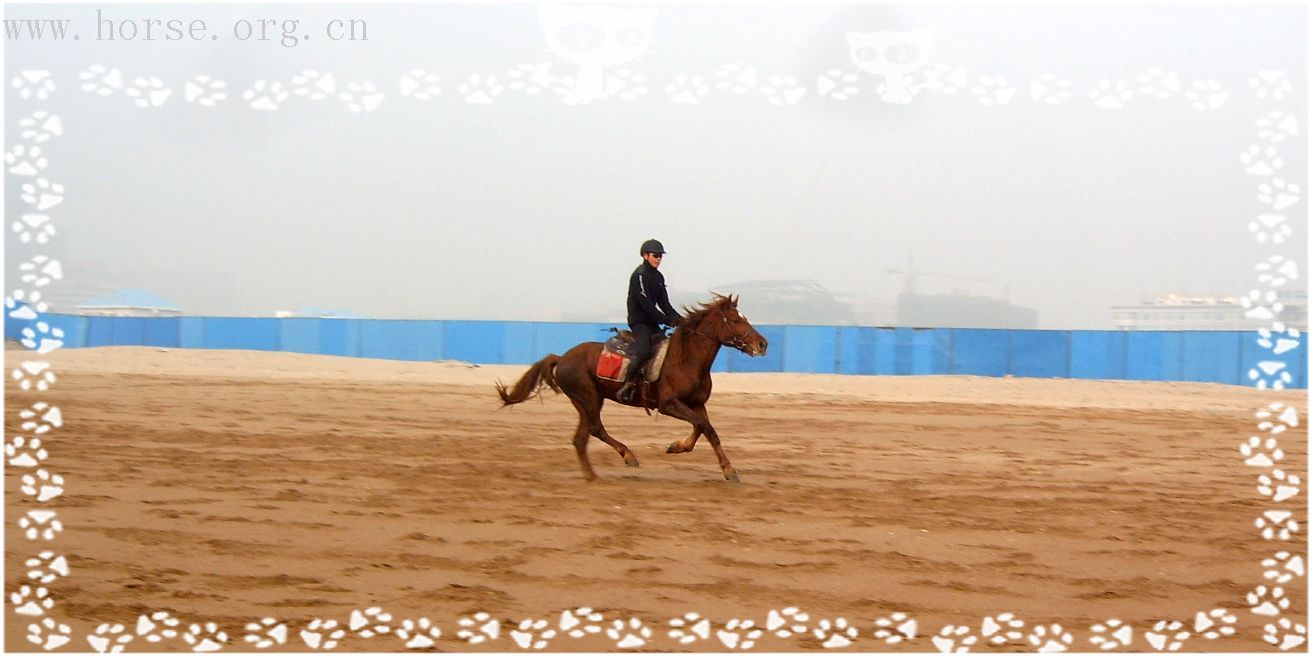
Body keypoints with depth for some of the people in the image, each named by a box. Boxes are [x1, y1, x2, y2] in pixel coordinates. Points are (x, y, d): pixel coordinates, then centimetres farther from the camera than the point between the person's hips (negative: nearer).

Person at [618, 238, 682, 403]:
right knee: (644, 351, -29)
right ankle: (627, 386, -20)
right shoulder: (639, 275, -13)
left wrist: (679, 319, -5)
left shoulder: (658, 277, 14)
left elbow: (664, 304, 11)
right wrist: (668, 321, -20)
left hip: (652, 322, 9)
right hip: (638, 321, -9)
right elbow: (646, 305, -19)